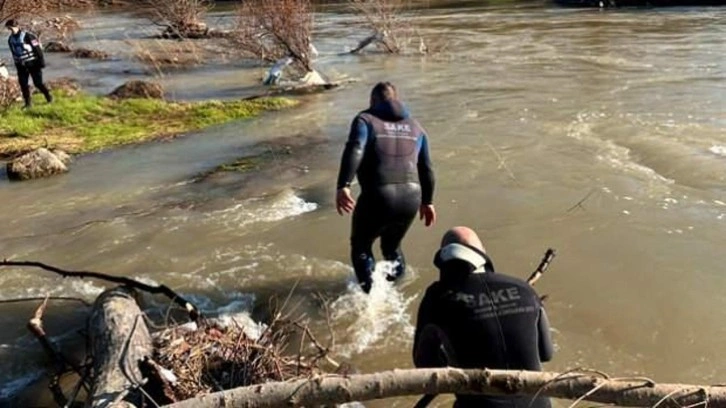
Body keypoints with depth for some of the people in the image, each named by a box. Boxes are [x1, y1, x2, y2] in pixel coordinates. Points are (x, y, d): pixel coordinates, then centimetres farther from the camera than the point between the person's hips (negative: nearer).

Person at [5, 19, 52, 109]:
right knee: (23, 84, 2)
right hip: (21, 66, 6)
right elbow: (14, 53, 17)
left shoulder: (28, 36, -14)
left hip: (33, 64, -5)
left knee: (38, 83, -2)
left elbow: (38, 49, -12)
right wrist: (17, 65, 18)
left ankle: (48, 96, 21)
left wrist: (41, 61, -14)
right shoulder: (10, 39, 6)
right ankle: (28, 102, 12)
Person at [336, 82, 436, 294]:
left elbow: (354, 151, -13)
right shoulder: (415, 127, 21)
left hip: (378, 197, -4)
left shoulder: (366, 120, 6)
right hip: (411, 198, 5)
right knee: (392, 246, 28)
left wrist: (343, 186, -23)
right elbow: (426, 169, 21)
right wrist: (427, 201, 30)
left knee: (361, 246, 18)